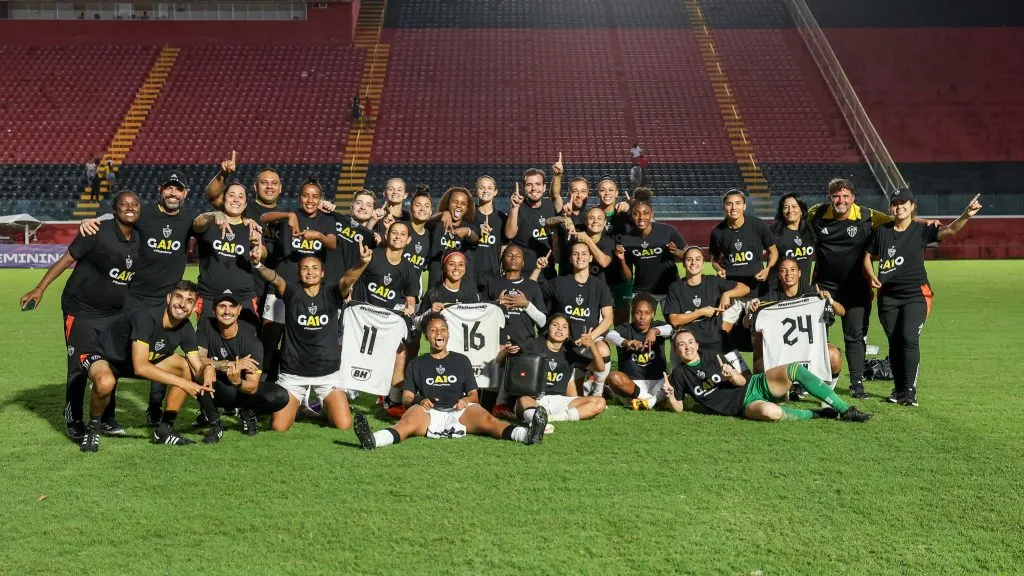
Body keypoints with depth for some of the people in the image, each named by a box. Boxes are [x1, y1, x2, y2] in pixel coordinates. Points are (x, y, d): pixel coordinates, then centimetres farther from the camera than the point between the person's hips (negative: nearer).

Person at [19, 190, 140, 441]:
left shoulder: (138, 241, 2)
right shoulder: (98, 232, -15)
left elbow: (137, 278, 14)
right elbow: (66, 260, -15)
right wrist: (39, 289, -21)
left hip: (114, 314, 5)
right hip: (81, 312, -5)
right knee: (79, 369, -1)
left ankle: (107, 419, 22)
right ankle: (74, 422, 13)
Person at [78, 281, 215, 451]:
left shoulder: (185, 328, -11)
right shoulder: (146, 318, -33)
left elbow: (197, 367, -8)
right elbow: (140, 367, -40)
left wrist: (207, 369, -34)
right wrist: (182, 383, -40)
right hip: (104, 357, -7)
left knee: (186, 366, -10)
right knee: (105, 382, -41)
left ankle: (164, 430, -2)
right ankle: (93, 429, -9)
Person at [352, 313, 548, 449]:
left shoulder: (461, 360, 26)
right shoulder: (417, 364, 24)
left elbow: (474, 395, 21)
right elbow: (406, 398, 15)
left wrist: (466, 400, -5)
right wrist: (419, 401, -9)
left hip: (459, 413, 1)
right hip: (429, 413, -1)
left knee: (485, 418, -31)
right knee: (410, 418, -35)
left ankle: (528, 435, -55)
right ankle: (372, 440, -64)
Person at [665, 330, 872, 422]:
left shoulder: (712, 357, 8)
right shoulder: (679, 374, 2)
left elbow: (742, 381, 5)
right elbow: (678, 408, 2)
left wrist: (732, 375, -19)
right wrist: (669, 396, -20)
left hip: (756, 385, 4)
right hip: (744, 406, -4)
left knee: (794, 369, -22)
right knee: (770, 412, -41)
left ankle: (845, 410, -17)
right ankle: (816, 414, -12)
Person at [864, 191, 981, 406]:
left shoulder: (921, 230, -3)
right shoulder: (881, 231, 6)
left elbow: (949, 230, -18)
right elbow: (868, 257, 15)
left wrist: (966, 216, -37)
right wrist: (872, 276, -5)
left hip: (915, 294, -3)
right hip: (888, 295, 3)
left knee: (909, 339, -14)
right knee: (894, 342, 5)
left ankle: (910, 390, -7)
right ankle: (899, 388, 16)